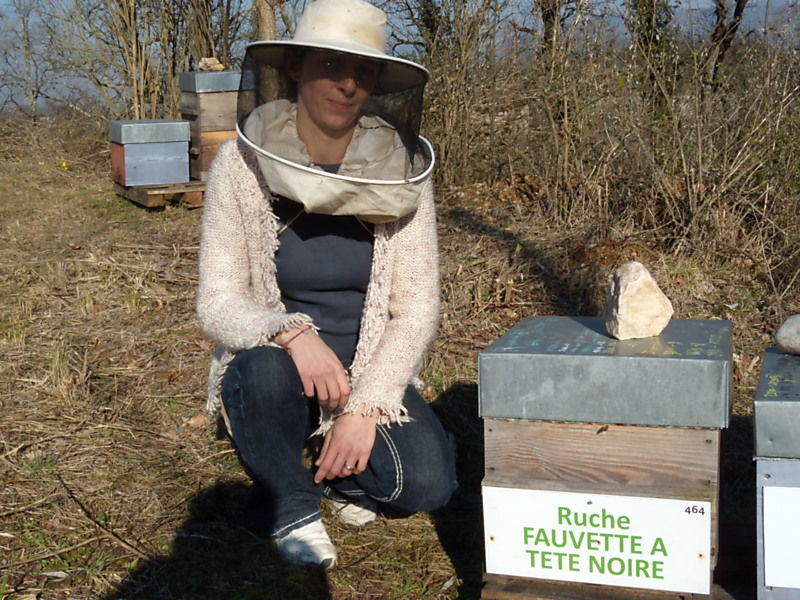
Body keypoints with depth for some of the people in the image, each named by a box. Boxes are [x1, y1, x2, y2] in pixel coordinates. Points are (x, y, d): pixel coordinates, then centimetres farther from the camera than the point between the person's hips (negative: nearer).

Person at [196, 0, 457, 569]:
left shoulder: (403, 169, -11)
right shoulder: (241, 163, -14)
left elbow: (417, 306, -10)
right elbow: (217, 303, -16)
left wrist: (366, 408, -21)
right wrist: (291, 333, -36)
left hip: (369, 373, 1)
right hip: (272, 371, -1)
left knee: (428, 483, -23)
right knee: (265, 368, -35)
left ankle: (338, 469, 12)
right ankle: (287, 504, -4)